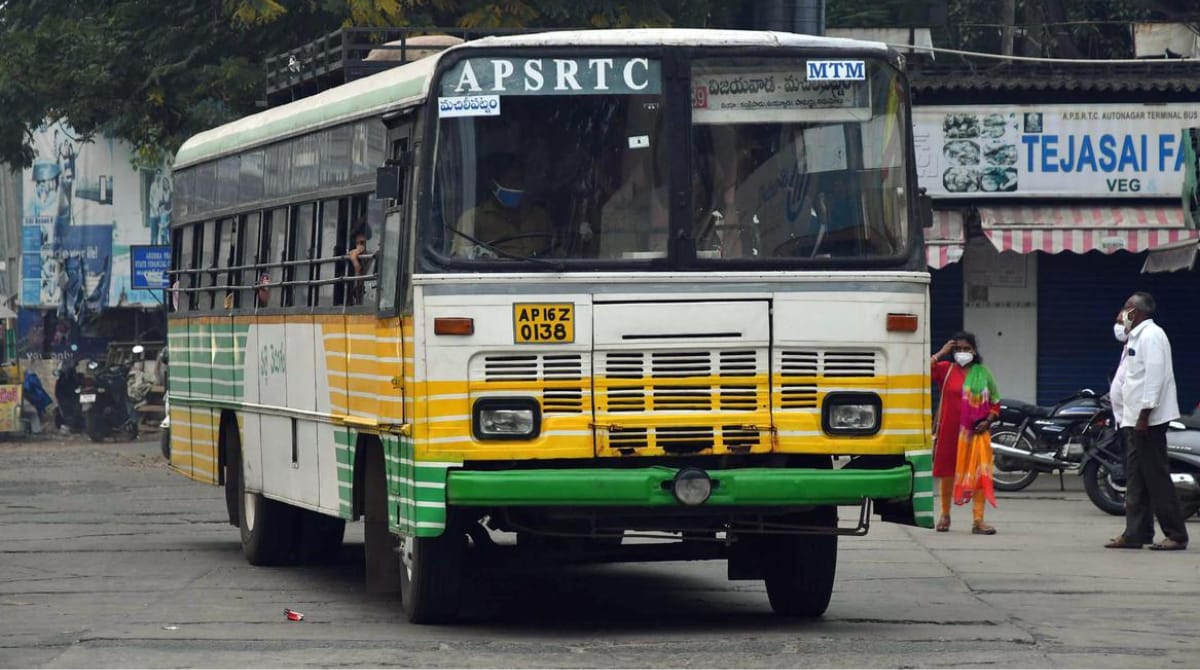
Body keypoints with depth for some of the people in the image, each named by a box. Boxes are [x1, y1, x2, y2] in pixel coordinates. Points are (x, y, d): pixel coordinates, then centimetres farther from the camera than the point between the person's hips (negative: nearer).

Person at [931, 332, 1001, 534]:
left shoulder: (982, 373, 7)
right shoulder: (945, 369, 3)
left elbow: (995, 403, 11)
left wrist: (988, 421, -6)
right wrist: (941, 353, -10)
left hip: (975, 432, 1)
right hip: (950, 432, -1)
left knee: (979, 474, -7)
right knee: (947, 472, 9)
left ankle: (978, 521, -7)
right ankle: (945, 515, 27)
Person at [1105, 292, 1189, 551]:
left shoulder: (1151, 335, -12)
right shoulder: (1135, 337, 20)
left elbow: (1155, 375, -20)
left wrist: (1145, 413, -24)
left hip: (1148, 419, -10)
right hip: (1134, 420, 10)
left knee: (1156, 478, -9)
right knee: (1136, 480, 9)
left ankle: (1177, 536, -7)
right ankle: (1135, 534, 11)